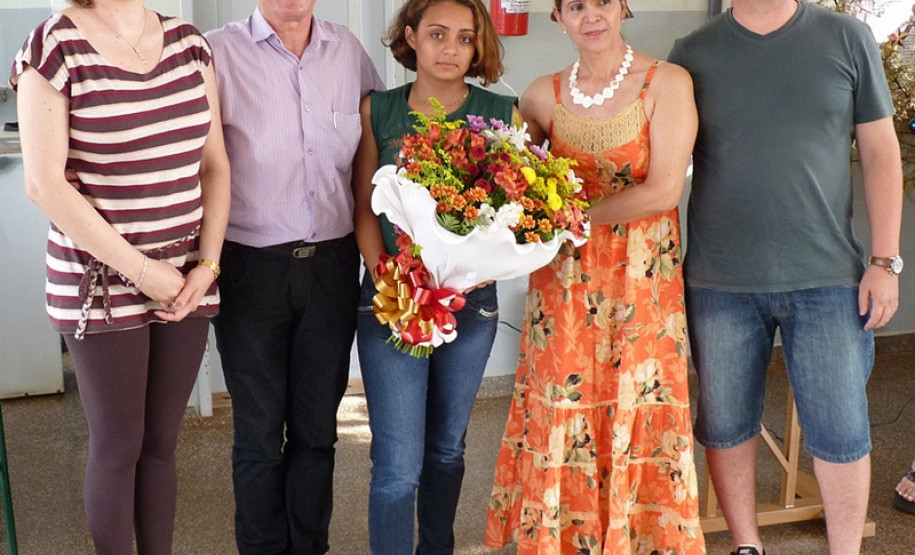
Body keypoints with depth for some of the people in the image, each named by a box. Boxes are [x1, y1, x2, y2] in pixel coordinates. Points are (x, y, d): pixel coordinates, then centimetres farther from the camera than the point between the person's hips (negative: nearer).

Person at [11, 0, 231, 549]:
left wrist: (208, 264, -3)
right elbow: (45, 183, -13)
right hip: (102, 284, -4)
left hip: (187, 281, 4)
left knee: (162, 442, 13)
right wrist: (138, 268, -13)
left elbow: (215, 163, 7)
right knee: (118, 447, 6)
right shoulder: (54, 46, -8)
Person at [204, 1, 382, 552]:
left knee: (318, 428, 14)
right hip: (252, 266, -3)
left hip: (332, 263, 3)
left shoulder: (349, 50, 4)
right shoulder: (220, 52, -9)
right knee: (259, 432, 10)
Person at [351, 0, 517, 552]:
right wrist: (384, 279, -13)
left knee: (446, 449, 17)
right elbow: (365, 209, 1)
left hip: (471, 300, 2)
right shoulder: (377, 110, 1)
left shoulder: (502, 113, 0)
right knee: (398, 465, -5)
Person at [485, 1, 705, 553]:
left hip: (641, 285, -2)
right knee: (561, 424, 6)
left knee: (635, 422, 4)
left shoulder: (667, 83, -4)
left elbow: (663, 191, -12)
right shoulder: (544, 95, 6)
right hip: (563, 285, 3)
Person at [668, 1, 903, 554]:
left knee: (842, 432, 4)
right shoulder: (693, 53, 4)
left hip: (828, 279, -1)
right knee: (726, 426, 11)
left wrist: (885, 261, -1)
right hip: (720, 281, 1)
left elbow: (881, 153, 5)